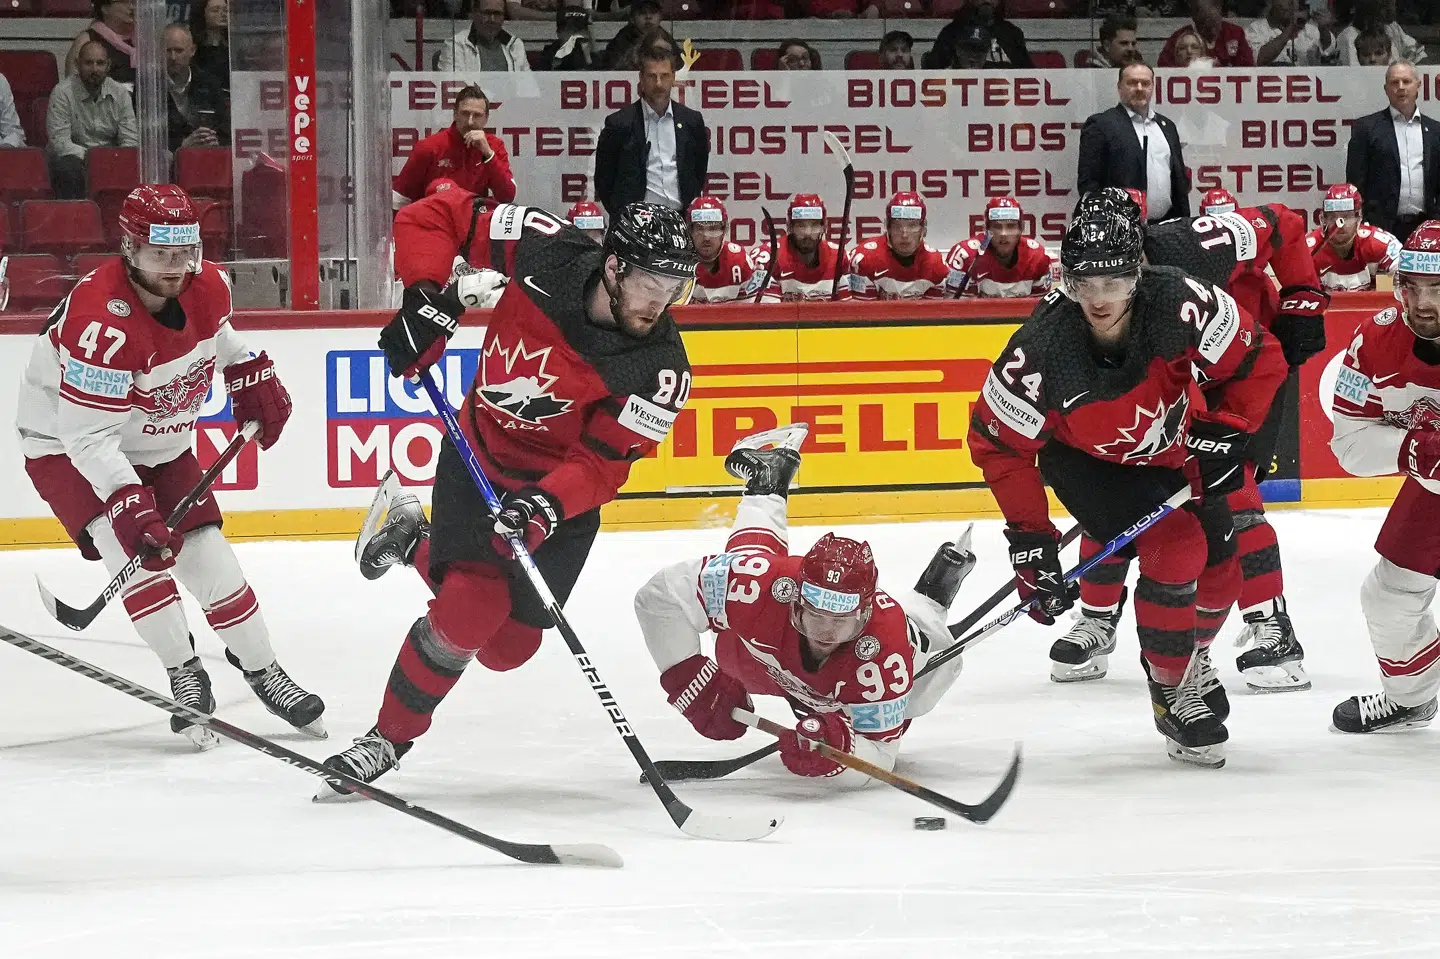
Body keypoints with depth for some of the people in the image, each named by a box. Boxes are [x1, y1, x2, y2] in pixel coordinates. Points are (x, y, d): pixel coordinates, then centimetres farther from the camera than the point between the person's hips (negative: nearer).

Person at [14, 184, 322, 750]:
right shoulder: (101, 320, -35)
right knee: (132, 545, -27)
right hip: (65, 446, -6)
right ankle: (184, 676, -15)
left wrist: (250, 376, 10)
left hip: (159, 447, 6)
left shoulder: (207, 287, -13)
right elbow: (88, 435, -35)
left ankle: (262, 670, 18)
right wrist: (126, 504, -42)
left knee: (208, 555, 1)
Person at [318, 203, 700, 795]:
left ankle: (413, 544, 28)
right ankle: (388, 739, 4)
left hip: (563, 493, 1)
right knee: (470, 611, -17)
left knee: (507, 646, 3)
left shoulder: (661, 368, -23)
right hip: (480, 455, -1)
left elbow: (602, 463, -24)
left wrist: (545, 505, -40)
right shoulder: (543, 252, -23)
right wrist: (427, 301, -21)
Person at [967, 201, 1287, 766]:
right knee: (1174, 551, -22)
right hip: (1084, 460, -4)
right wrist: (1029, 540, -23)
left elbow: (1257, 359, -16)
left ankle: (1189, 654, 46)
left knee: (1217, 571, 13)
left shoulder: (1181, 306, -34)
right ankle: (1173, 694, -2)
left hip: (1174, 442, 4)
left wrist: (1225, 430, -22)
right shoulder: (1041, 351, -36)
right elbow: (998, 443, -22)